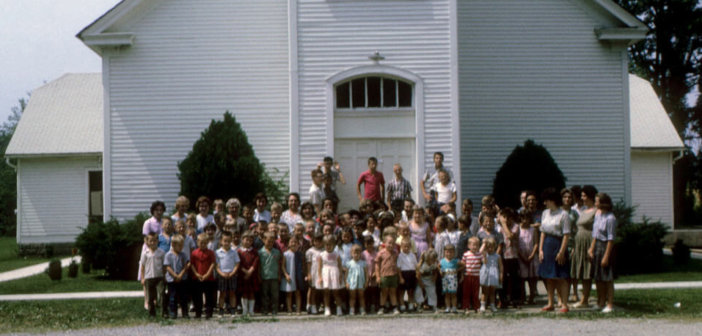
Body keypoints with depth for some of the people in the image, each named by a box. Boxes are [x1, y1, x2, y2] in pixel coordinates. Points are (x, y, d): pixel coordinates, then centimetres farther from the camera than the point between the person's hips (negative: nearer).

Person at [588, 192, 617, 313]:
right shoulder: (598, 214, 9)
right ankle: (601, 302, 24)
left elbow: (611, 239, -17)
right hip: (597, 245, 8)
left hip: (606, 247, -8)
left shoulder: (610, 218, -17)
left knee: (608, 278, -2)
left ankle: (610, 304, 5)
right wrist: (591, 248, 9)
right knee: (597, 277, 13)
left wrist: (606, 256, -19)